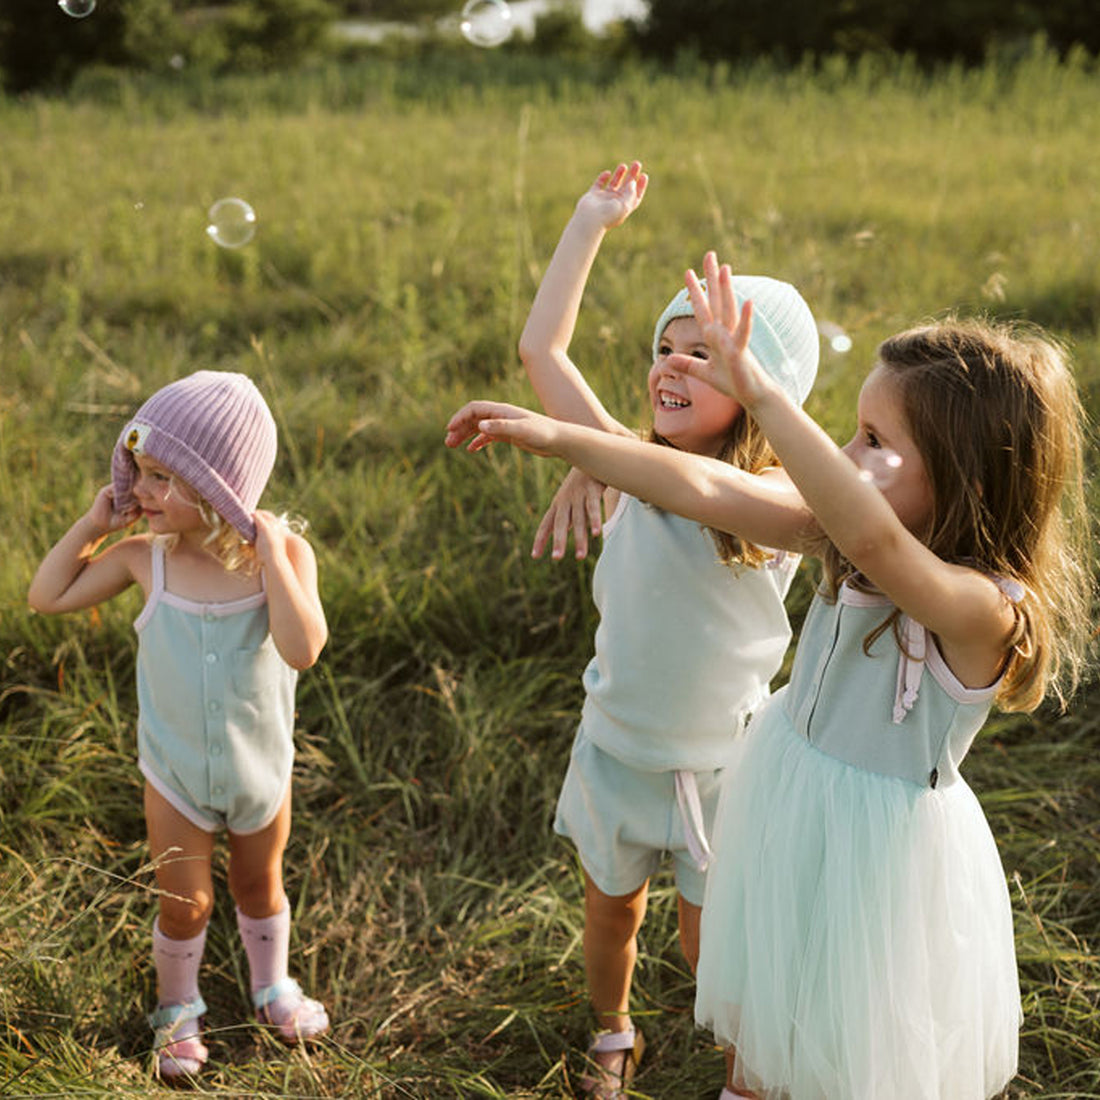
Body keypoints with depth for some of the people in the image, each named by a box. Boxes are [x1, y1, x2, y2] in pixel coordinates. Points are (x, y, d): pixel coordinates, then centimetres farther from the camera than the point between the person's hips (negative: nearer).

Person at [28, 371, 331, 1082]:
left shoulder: (283, 554, -22)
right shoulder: (146, 558, -17)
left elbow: (302, 649, -36)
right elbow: (48, 597, -6)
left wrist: (270, 552, -38)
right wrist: (94, 523, -17)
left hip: (261, 765, 0)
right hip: (175, 771, 0)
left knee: (260, 886, 22)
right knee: (185, 903, 12)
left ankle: (274, 988, 48)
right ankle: (178, 1011, 39)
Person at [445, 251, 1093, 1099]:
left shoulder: (982, 610, -31)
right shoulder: (844, 546, -10)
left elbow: (872, 538, -51)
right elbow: (705, 491, -9)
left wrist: (761, 393, -55)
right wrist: (555, 438, -10)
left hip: (874, 851, -6)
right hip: (785, 824, 6)